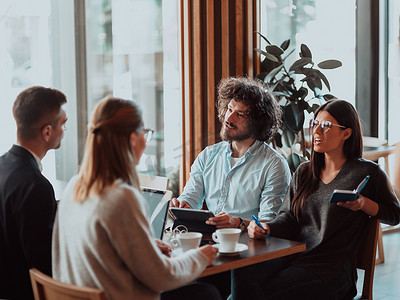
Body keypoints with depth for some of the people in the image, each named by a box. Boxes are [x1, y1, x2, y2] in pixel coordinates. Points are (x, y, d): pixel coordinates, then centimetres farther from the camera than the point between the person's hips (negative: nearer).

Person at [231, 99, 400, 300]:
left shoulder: (367, 172, 2)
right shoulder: (303, 172, 18)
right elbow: (288, 217, 12)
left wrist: (363, 203, -8)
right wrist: (266, 228, -10)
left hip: (332, 267, -5)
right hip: (293, 256, 5)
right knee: (243, 274, -27)